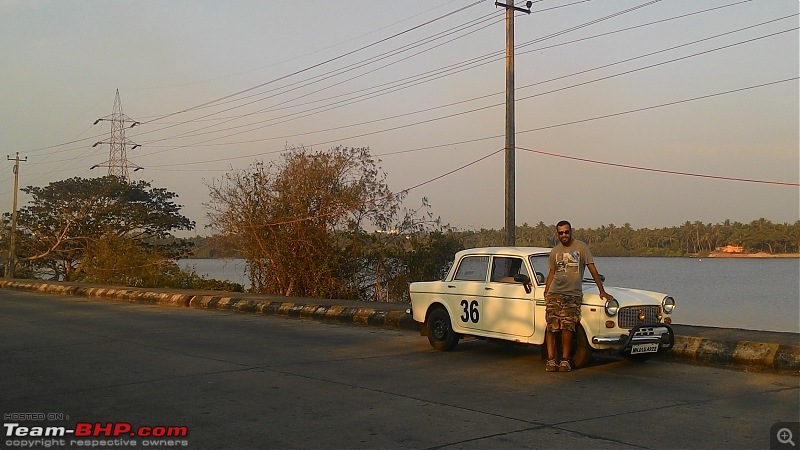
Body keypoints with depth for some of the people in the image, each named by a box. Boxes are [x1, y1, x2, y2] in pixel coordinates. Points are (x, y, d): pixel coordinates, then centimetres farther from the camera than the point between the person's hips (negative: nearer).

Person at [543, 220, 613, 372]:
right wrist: (546, 293, 10)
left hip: (573, 294, -3)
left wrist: (602, 291, 0)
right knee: (551, 328, -7)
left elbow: (592, 269, 3)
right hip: (554, 293, 3)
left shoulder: (581, 247, 3)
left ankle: (565, 360, -4)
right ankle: (551, 360, -4)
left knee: (567, 328, -13)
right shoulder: (555, 251, 14)